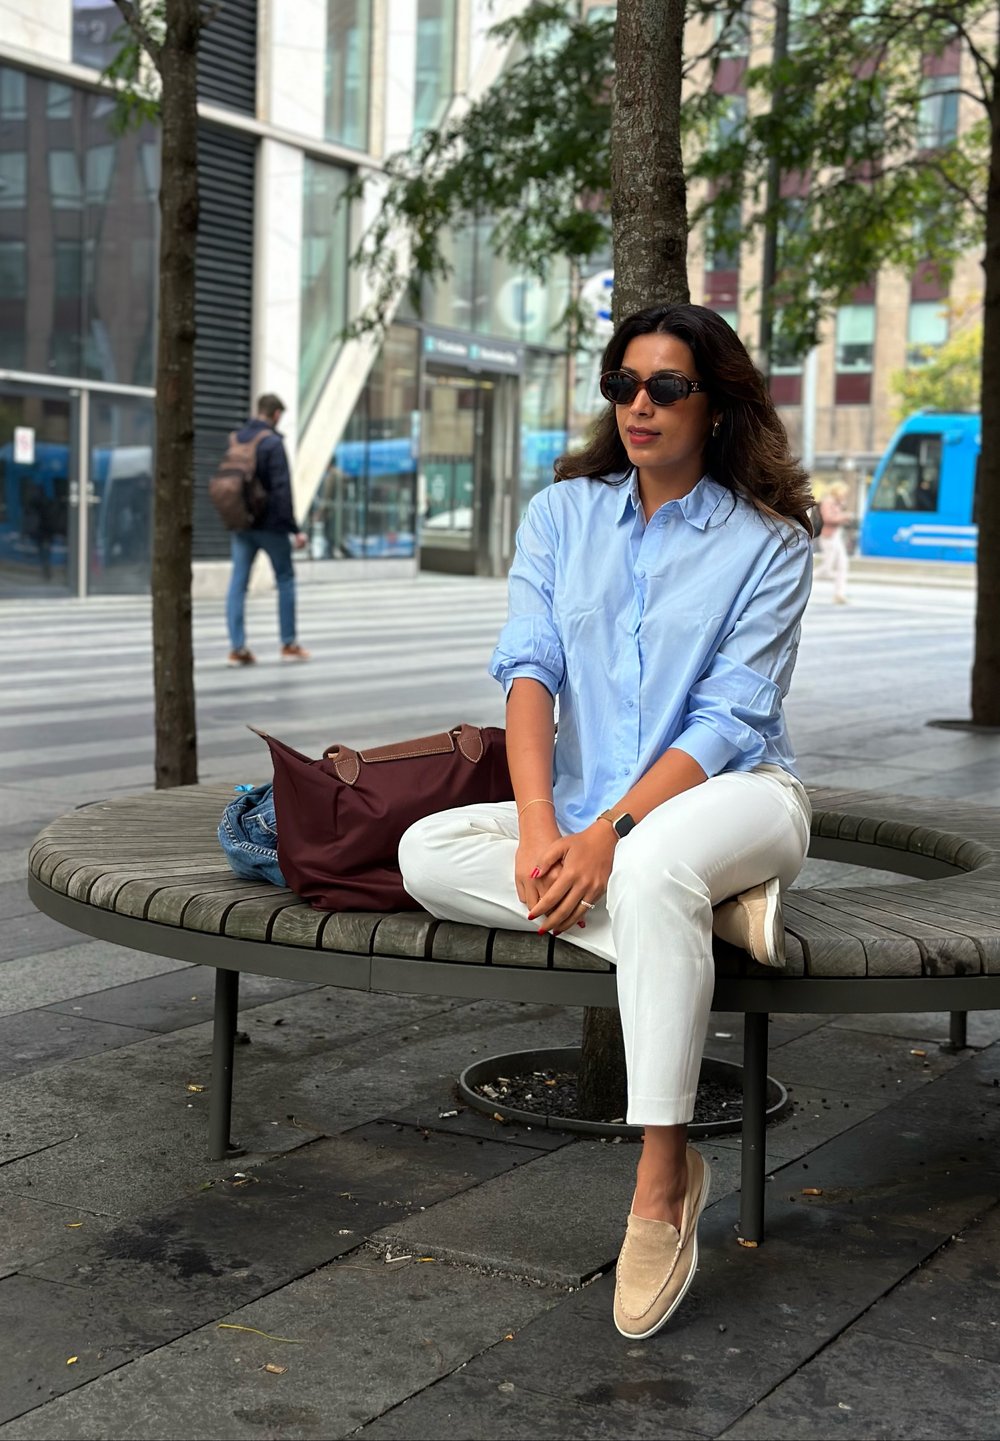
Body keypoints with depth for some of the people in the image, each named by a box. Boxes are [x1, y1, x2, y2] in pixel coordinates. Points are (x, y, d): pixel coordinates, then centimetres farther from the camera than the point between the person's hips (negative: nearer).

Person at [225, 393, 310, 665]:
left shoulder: (236, 440, 8)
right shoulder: (272, 443, -14)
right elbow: (281, 490, -18)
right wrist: (294, 529, -15)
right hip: (270, 524, -6)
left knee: (238, 582, 3)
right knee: (285, 579, 8)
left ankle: (237, 648, 0)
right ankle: (289, 644, 12)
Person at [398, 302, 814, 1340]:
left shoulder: (768, 543, -3)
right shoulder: (562, 514, 9)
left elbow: (728, 723, -11)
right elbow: (529, 670, -3)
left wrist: (608, 833, -25)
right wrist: (539, 828, -20)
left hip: (732, 795, -4)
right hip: (589, 810, 5)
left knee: (653, 863, -40)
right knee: (427, 854, -22)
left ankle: (662, 1187, -32)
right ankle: (713, 913, -26)